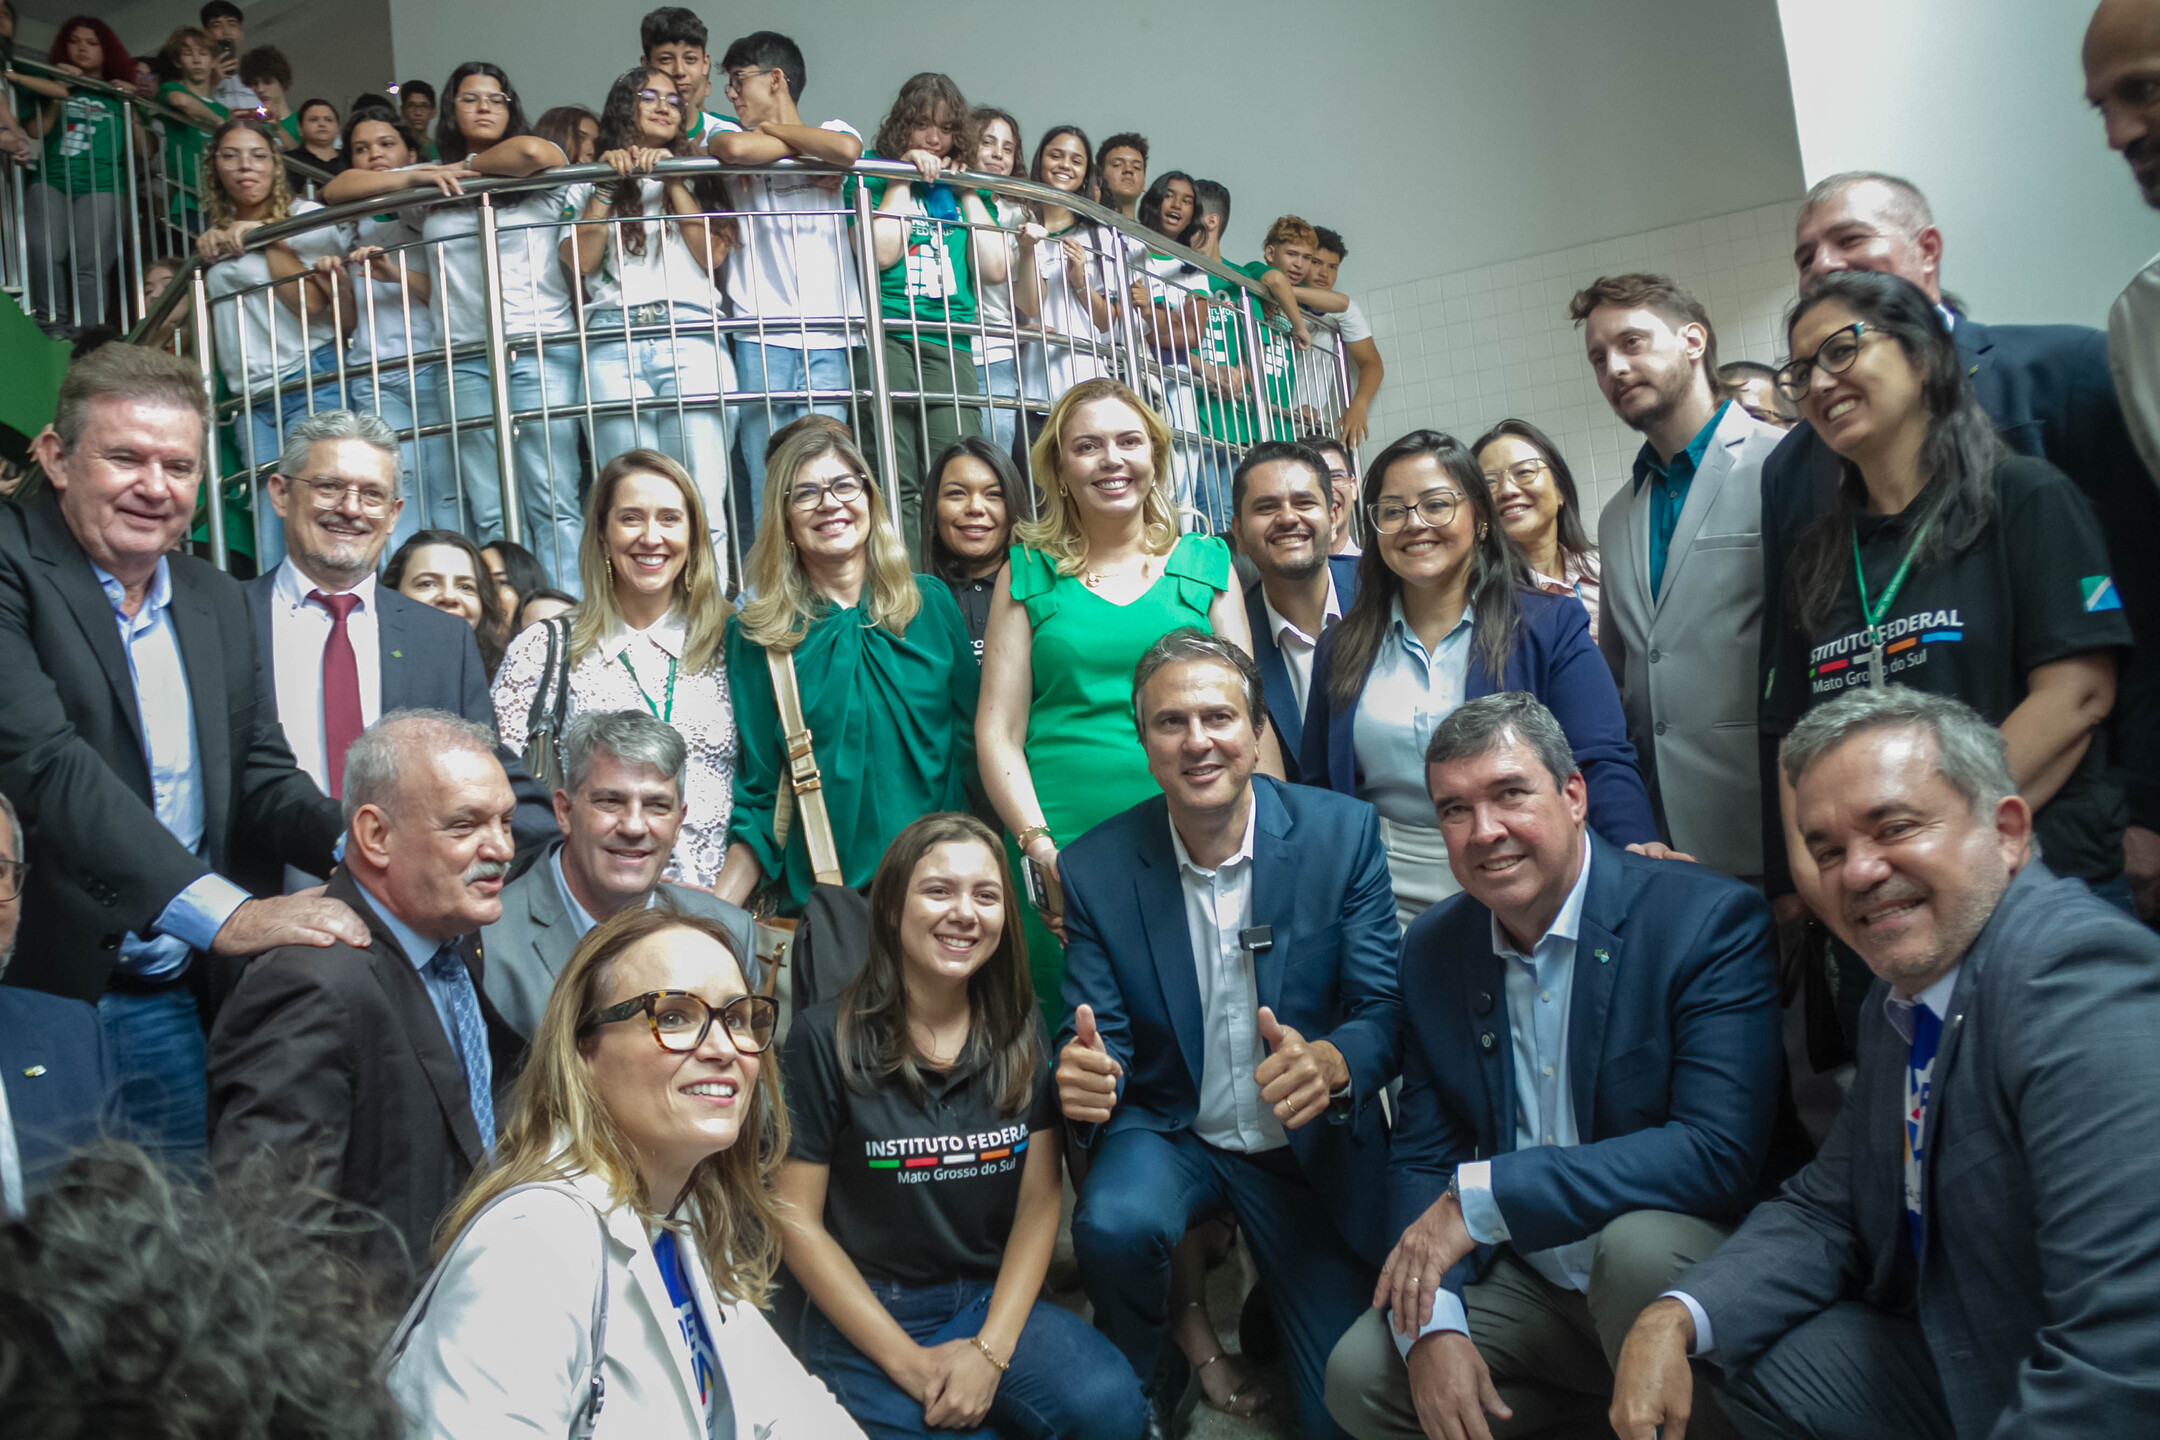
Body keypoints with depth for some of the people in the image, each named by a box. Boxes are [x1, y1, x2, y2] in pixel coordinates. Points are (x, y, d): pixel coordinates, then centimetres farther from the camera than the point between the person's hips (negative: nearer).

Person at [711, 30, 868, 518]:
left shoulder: (833, 128, 14)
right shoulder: (726, 133, 16)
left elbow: (846, 150, -12)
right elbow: (736, 149, -11)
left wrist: (772, 128, 2)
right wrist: (806, 145, 3)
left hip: (827, 336, 0)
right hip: (761, 335, 1)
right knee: (767, 484, -5)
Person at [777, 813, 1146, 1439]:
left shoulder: (1022, 1035, 4)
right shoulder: (825, 1040, -7)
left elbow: (1039, 1203, 2)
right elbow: (797, 1219, -6)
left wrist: (990, 1351, -12)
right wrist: (907, 1361, -12)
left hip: (994, 1300, 3)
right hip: (866, 1315, -3)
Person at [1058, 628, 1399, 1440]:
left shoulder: (1342, 833, -11)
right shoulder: (1095, 870, -10)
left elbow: (1385, 1009, -12)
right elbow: (1099, 1042, -8)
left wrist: (1331, 1063, -36)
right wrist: (1086, 1076, -34)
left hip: (1313, 1144, 1)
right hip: (1169, 1130, 0)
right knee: (1114, 1223, -32)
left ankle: (1267, 1311, 33)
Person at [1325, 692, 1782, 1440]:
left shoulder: (1711, 920, -16)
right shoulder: (1431, 949, 1)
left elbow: (1722, 1153, -26)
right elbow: (1421, 1158, 3)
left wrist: (1481, 1196, -27)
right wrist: (1432, 1324, -15)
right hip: (1526, 1285, 5)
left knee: (1637, 1244, -34)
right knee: (1359, 1377, -10)